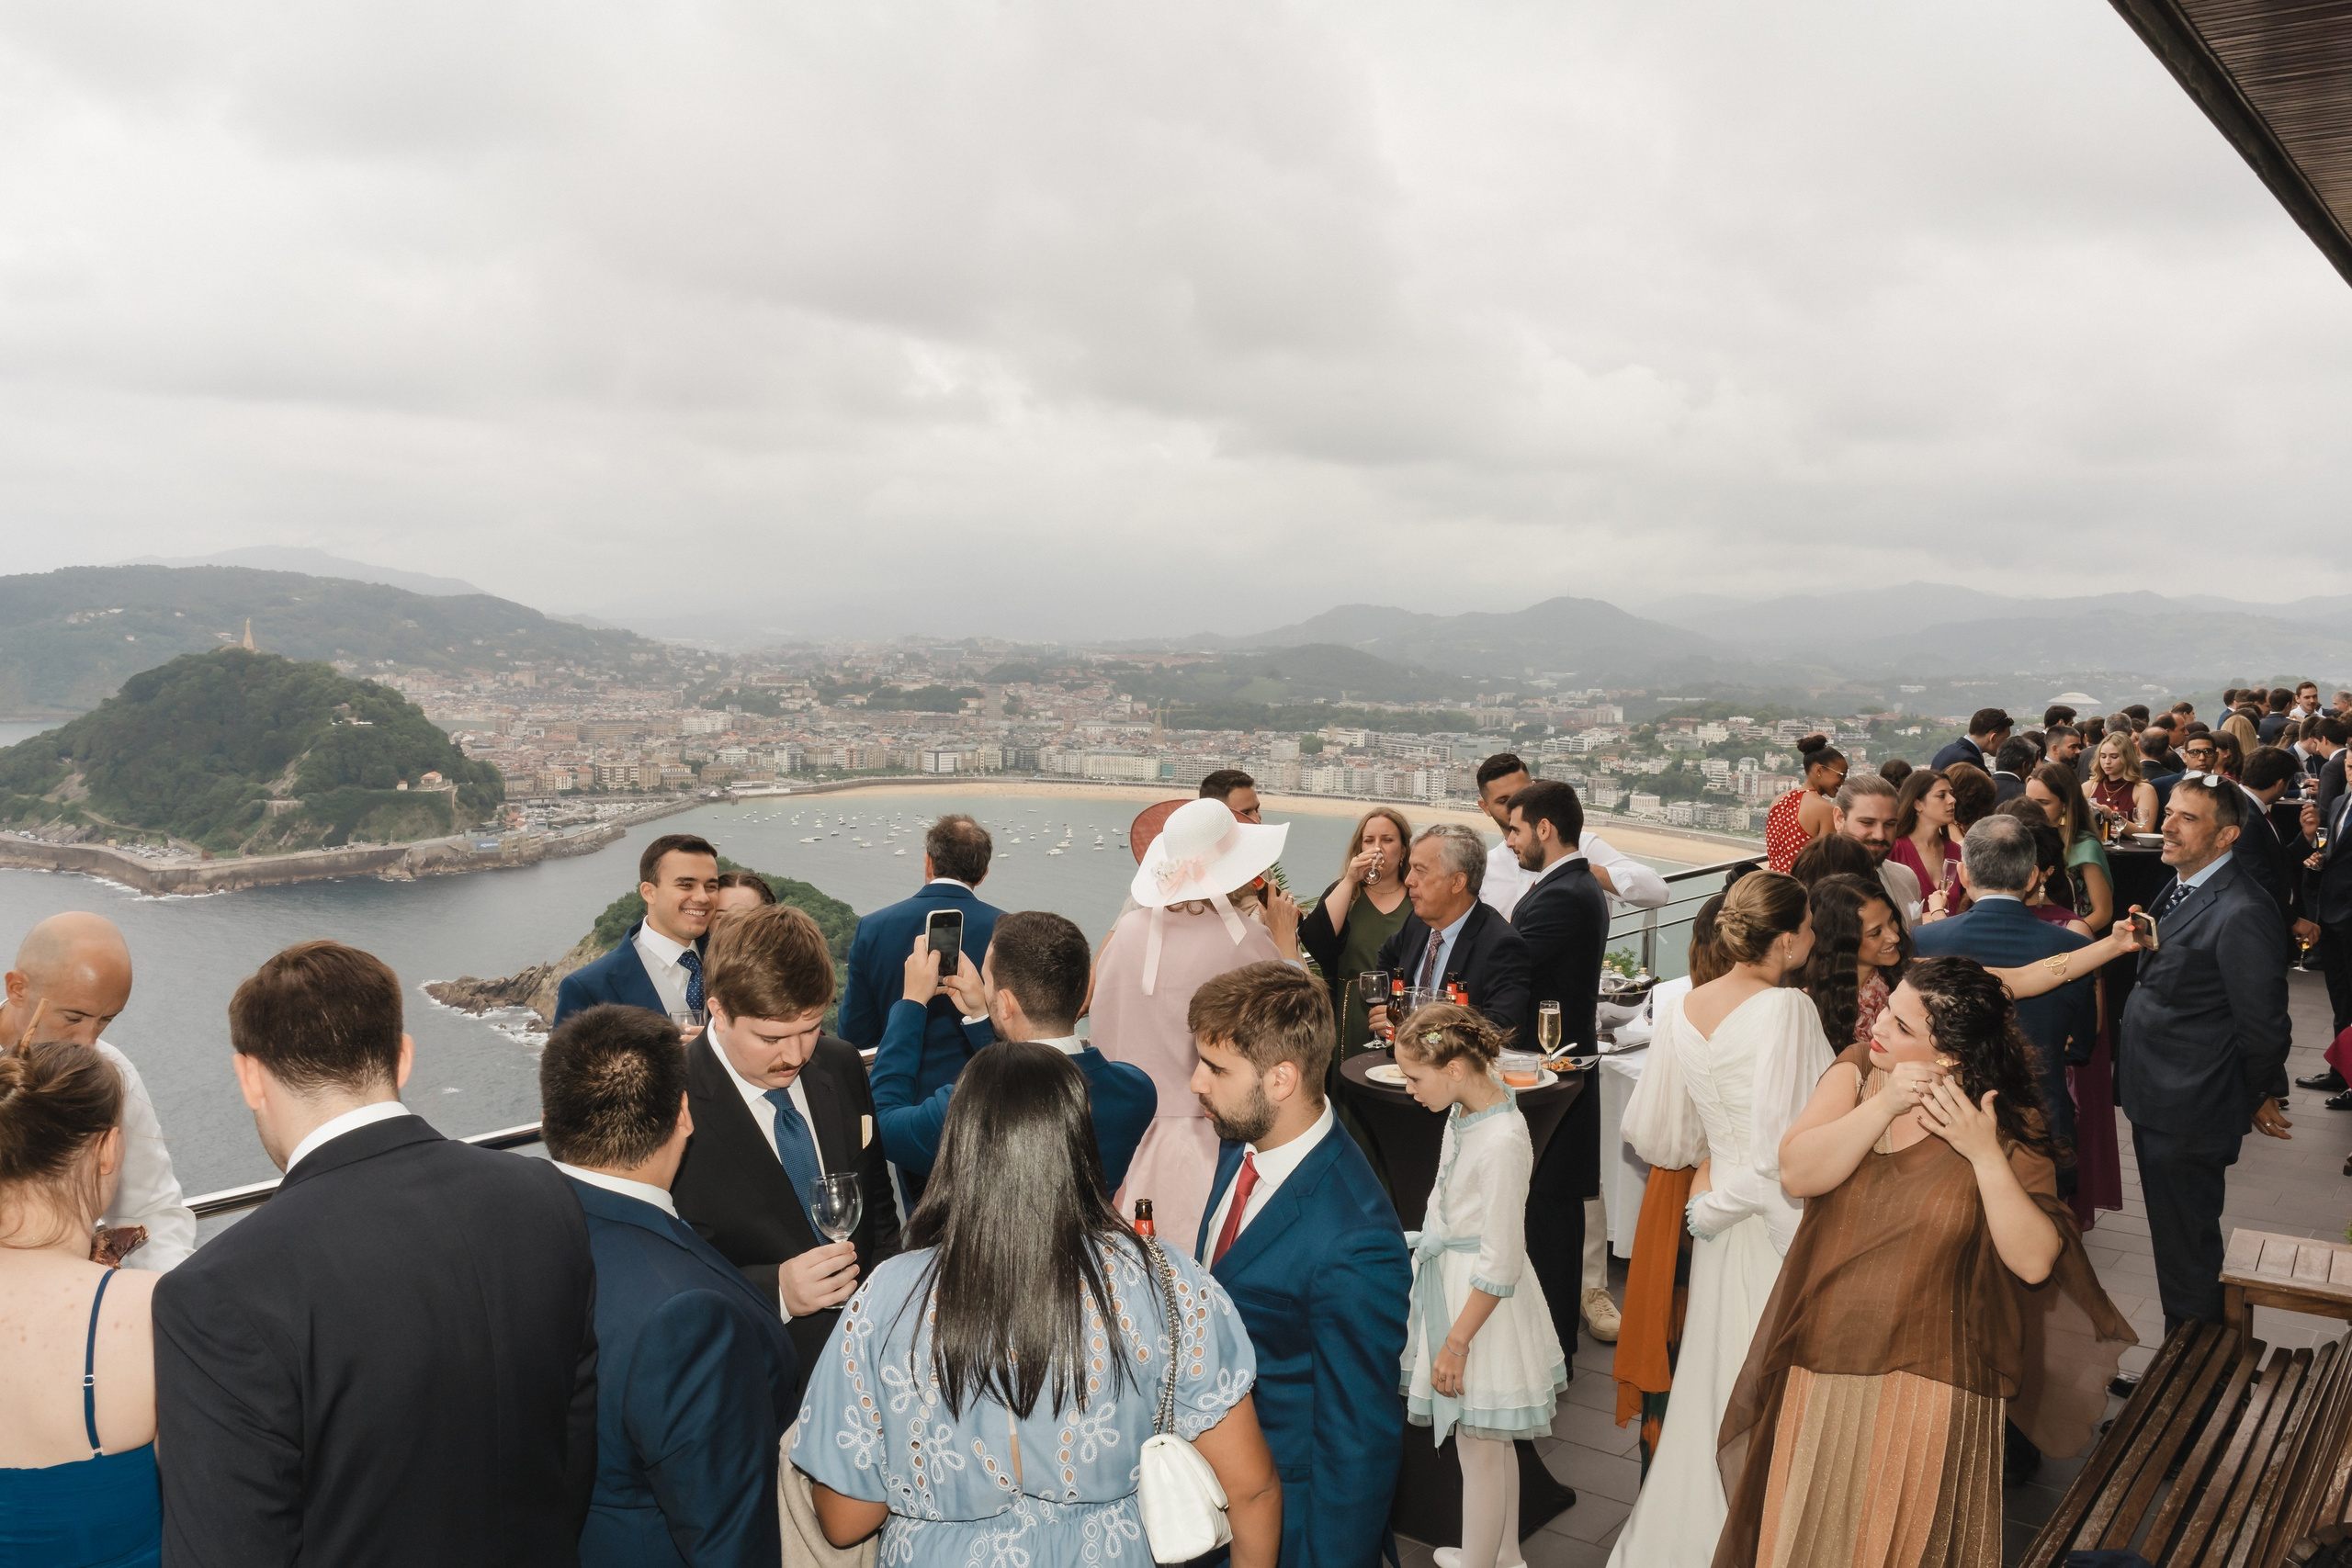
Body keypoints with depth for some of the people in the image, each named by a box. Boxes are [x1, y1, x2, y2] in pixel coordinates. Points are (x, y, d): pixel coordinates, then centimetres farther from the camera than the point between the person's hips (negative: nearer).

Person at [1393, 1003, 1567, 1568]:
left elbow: (1501, 1265, -24)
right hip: (1450, 1278, 9)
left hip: (1481, 1301, -9)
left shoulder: (1501, 1141, -29)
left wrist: (1456, 1342, -18)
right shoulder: (1467, 1109, -2)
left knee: (1479, 1449, 8)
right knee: (1493, 1442, 24)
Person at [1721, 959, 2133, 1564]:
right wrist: (1885, 1106, -26)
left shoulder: (2009, 1129, -9)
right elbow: (1797, 1173, -17)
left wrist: (1985, 1154, -26)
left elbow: (2035, 1261, -18)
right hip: (1822, 1363, 3)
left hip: (1927, 1382, -2)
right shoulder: (1857, 1071, -3)